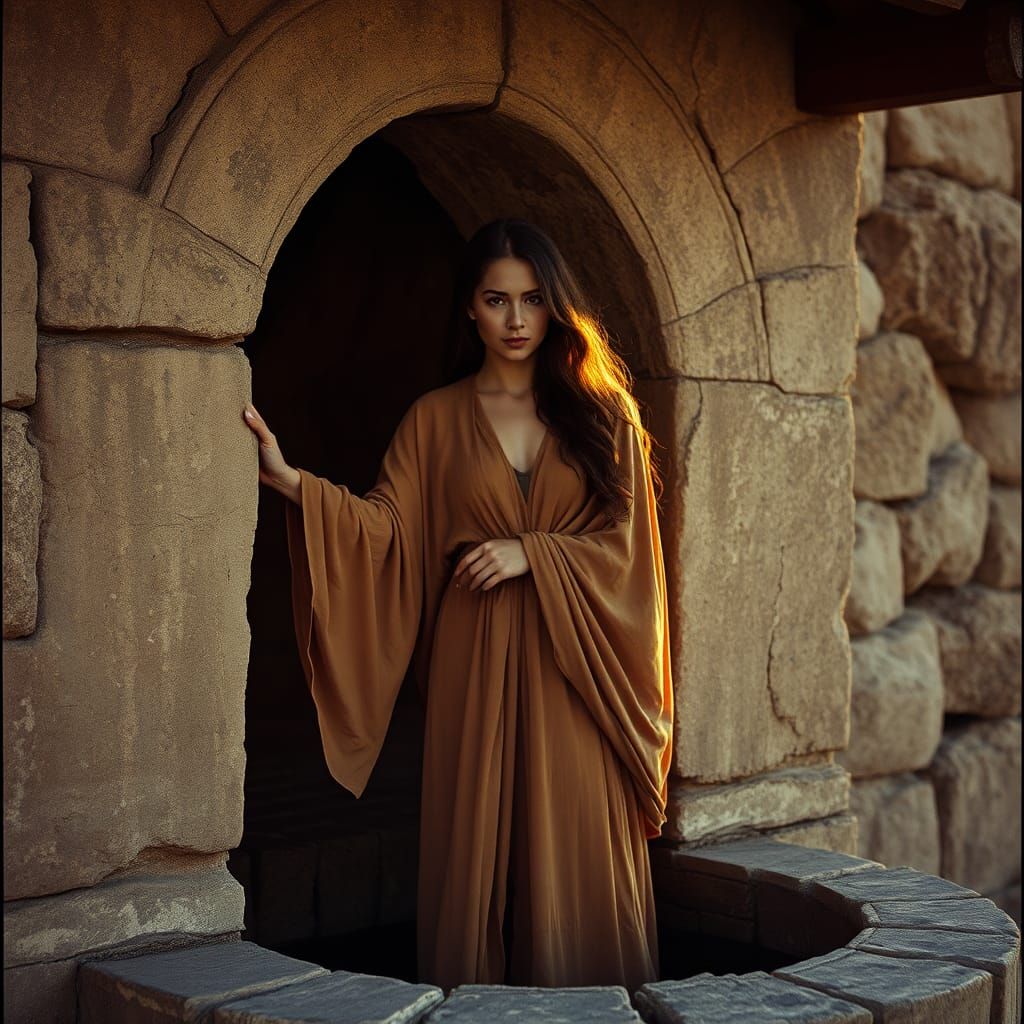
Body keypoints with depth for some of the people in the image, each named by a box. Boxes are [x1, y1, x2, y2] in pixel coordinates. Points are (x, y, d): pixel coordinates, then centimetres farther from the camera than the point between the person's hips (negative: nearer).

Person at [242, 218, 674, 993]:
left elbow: (625, 542, 3)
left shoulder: (601, 414, 8)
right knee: (477, 848, 1)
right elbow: (388, 526, -4)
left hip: (571, 670, 0)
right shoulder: (436, 419, 8)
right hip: (477, 665, 0)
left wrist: (530, 553, -10)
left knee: (580, 856, 0)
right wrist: (292, 481, -18)